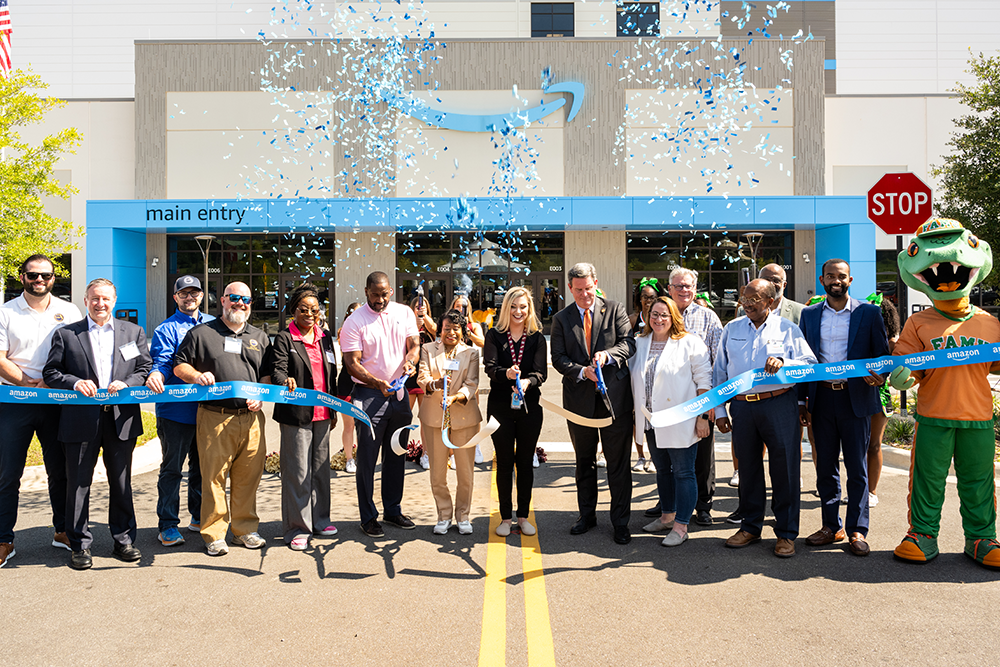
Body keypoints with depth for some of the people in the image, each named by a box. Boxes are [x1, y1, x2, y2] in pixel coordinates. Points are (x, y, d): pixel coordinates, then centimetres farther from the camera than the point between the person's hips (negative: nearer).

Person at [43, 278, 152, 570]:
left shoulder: (134, 332, 11)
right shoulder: (66, 334, 7)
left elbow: (146, 369, 7)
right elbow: (51, 372, 4)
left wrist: (127, 384, -11)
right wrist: (75, 383, -14)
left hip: (121, 418, 1)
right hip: (81, 420, -1)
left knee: (121, 483, 10)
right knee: (78, 483, 5)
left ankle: (124, 540, 22)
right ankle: (80, 545, 18)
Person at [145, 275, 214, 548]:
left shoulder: (213, 324, 14)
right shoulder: (167, 329, 1)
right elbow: (163, 361, -12)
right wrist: (156, 374, -32)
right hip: (175, 410, -4)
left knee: (202, 465, 14)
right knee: (172, 467, 2)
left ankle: (199, 516, 28)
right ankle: (168, 525, 10)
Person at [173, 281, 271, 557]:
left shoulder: (260, 337, 17)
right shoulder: (201, 333, 9)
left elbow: (267, 374, 17)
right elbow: (179, 366, 9)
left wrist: (260, 396, -1)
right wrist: (196, 375, -11)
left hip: (251, 417, 3)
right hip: (214, 417, -3)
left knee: (248, 476, 6)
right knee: (213, 477, 0)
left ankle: (244, 529, 20)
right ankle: (214, 534, 12)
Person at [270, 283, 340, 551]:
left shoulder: (325, 338, 13)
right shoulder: (284, 338, -3)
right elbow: (277, 369, -15)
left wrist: (334, 410, 17)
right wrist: (285, 381, -38)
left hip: (322, 414, 6)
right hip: (296, 415, -6)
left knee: (321, 467, 15)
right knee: (297, 472, -1)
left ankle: (319, 519, 29)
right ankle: (297, 528, 9)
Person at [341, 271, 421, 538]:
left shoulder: (404, 313, 6)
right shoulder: (354, 321, -7)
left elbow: (414, 344, 4)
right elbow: (352, 363, -11)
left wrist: (410, 361, -19)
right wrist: (377, 383, -26)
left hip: (399, 393, 4)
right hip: (368, 395, -4)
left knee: (396, 455, 13)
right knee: (367, 457, 0)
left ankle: (393, 510, 27)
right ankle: (368, 517, 12)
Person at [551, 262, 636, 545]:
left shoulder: (615, 309, 4)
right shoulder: (561, 319, 6)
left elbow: (629, 343, -4)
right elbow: (558, 358, -1)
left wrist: (607, 355, -22)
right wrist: (582, 371, -18)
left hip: (614, 397, -1)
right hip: (579, 399, 2)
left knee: (618, 462, 3)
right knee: (584, 461, 15)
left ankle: (620, 521, 16)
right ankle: (587, 514, 30)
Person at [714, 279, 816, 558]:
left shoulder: (787, 329, 6)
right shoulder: (731, 329, 13)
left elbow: (810, 364, 0)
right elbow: (719, 372, 13)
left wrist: (783, 363, -18)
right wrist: (719, 410, 7)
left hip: (779, 404, -2)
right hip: (742, 406, 2)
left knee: (784, 468, 0)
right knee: (748, 467, 9)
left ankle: (786, 533, 13)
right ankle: (751, 527, 23)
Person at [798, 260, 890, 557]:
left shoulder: (869, 312, 3)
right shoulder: (809, 314, 9)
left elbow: (883, 354, 4)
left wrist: (878, 375, -19)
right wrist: (801, 401, 6)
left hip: (856, 398, -2)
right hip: (822, 398, 3)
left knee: (857, 468, 3)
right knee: (825, 466, 9)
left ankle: (857, 530, 14)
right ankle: (832, 526, 21)